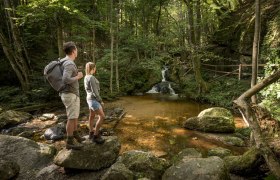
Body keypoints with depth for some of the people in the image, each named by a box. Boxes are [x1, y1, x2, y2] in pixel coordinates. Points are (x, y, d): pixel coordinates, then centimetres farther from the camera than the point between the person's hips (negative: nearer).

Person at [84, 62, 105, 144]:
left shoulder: (86, 77, 9)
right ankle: (95, 136, -6)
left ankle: (91, 133, 26)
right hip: (93, 99, -10)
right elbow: (95, 91, -23)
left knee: (92, 116, 16)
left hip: (90, 99, 10)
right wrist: (101, 101, -14)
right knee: (102, 117, -10)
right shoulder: (91, 78, -22)